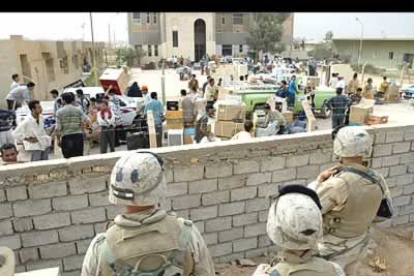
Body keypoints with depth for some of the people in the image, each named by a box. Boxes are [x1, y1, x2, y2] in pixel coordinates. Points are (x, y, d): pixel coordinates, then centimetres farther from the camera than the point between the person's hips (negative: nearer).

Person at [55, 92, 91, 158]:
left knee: (68, 158, 3)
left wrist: (58, 139, 5)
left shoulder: (59, 112, 0)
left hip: (66, 137, -2)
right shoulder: (78, 110, 4)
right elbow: (88, 121, -5)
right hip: (78, 135, 2)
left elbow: (58, 128, -5)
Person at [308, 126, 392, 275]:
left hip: (333, 248, -6)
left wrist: (319, 179, -15)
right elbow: (385, 213, 5)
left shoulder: (337, 184, -35)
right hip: (359, 244, 6)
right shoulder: (378, 180, -12)